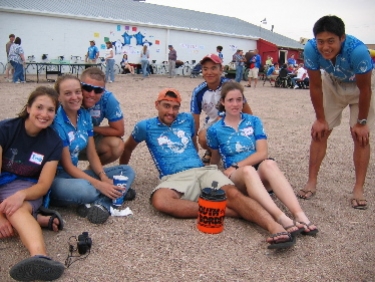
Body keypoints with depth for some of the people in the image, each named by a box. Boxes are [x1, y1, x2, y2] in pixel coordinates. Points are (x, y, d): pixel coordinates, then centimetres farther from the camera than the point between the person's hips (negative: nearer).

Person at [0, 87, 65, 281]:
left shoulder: (53, 142, -7)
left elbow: (44, 184, -8)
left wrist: (21, 195, -31)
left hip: (24, 186, -1)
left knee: (17, 210, -37)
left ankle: (39, 257, -60)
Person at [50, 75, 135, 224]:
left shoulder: (85, 115, 2)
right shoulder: (57, 122, -18)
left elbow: (92, 154, 5)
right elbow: (67, 166, -18)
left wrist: (104, 177, -13)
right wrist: (99, 185, -24)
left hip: (75, 173, 8)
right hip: (54, 177, -8)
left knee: (127, 171, -2)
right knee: (83, 188, -42)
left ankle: (101, 204, -27)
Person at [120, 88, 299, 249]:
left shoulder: (187, 119, 19)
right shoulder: (145, 126, 12)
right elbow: (128, 148, 28)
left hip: (203, 171, 3)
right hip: (174, 179, -2)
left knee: (232, 193, -29)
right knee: (160, 200, -38)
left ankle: (275, 228, -49)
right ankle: (231, 212, -37)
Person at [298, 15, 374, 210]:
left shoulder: (357, 50, -40)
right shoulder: (311, 49, -33)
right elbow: (315, 86, -18)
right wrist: (320, 119, -11)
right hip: (332, 83, 3)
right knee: (319, 132, -2)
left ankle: (359, 189, 3)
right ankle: (311, 183, 7)